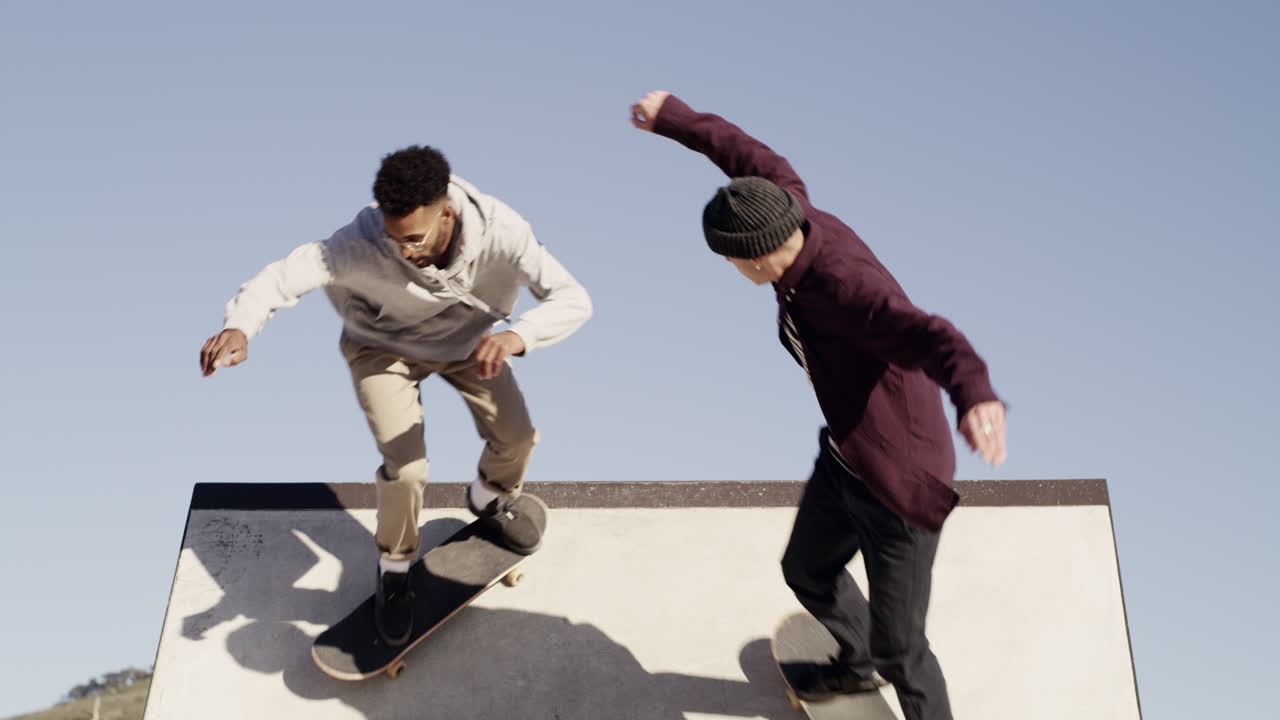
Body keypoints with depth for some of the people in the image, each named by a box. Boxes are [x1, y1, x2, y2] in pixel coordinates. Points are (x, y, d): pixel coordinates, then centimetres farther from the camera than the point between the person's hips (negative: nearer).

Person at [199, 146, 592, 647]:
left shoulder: (498, 230, -37)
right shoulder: (364, 242, -40)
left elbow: (573, 299, -42)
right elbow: (285, 275, -47)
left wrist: (516, 336, -62)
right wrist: (239, 328, -68)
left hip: (467, 338, 3)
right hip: (383, 346, -2)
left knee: (516, 437, 0)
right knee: (405, 469, -16)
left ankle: (492, 497, 38)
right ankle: (394, 568, 15)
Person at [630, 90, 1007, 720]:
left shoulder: (844, 286, -37)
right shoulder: (798, 220, -14)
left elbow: (930, 336, -54)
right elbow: (759, 162, 6)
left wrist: (974, 392, -77)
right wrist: (674, 118, 20)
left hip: (899, 482, -9)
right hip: (843, 456, 9)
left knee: (898, 647, 6)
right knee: (808, 572, 32)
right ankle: (859, 664, 61)